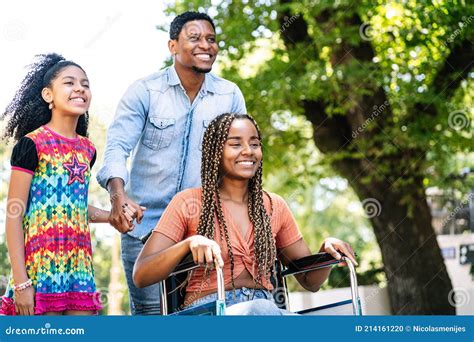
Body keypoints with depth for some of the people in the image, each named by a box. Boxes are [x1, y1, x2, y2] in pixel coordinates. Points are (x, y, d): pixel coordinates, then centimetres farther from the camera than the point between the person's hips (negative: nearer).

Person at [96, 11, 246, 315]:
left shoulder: (230, 96, 4)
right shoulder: (144, 91, -3)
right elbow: (118, 145, -12)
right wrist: (118, 196, -31)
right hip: (145, 224, -2)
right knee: (150, 314, -1)